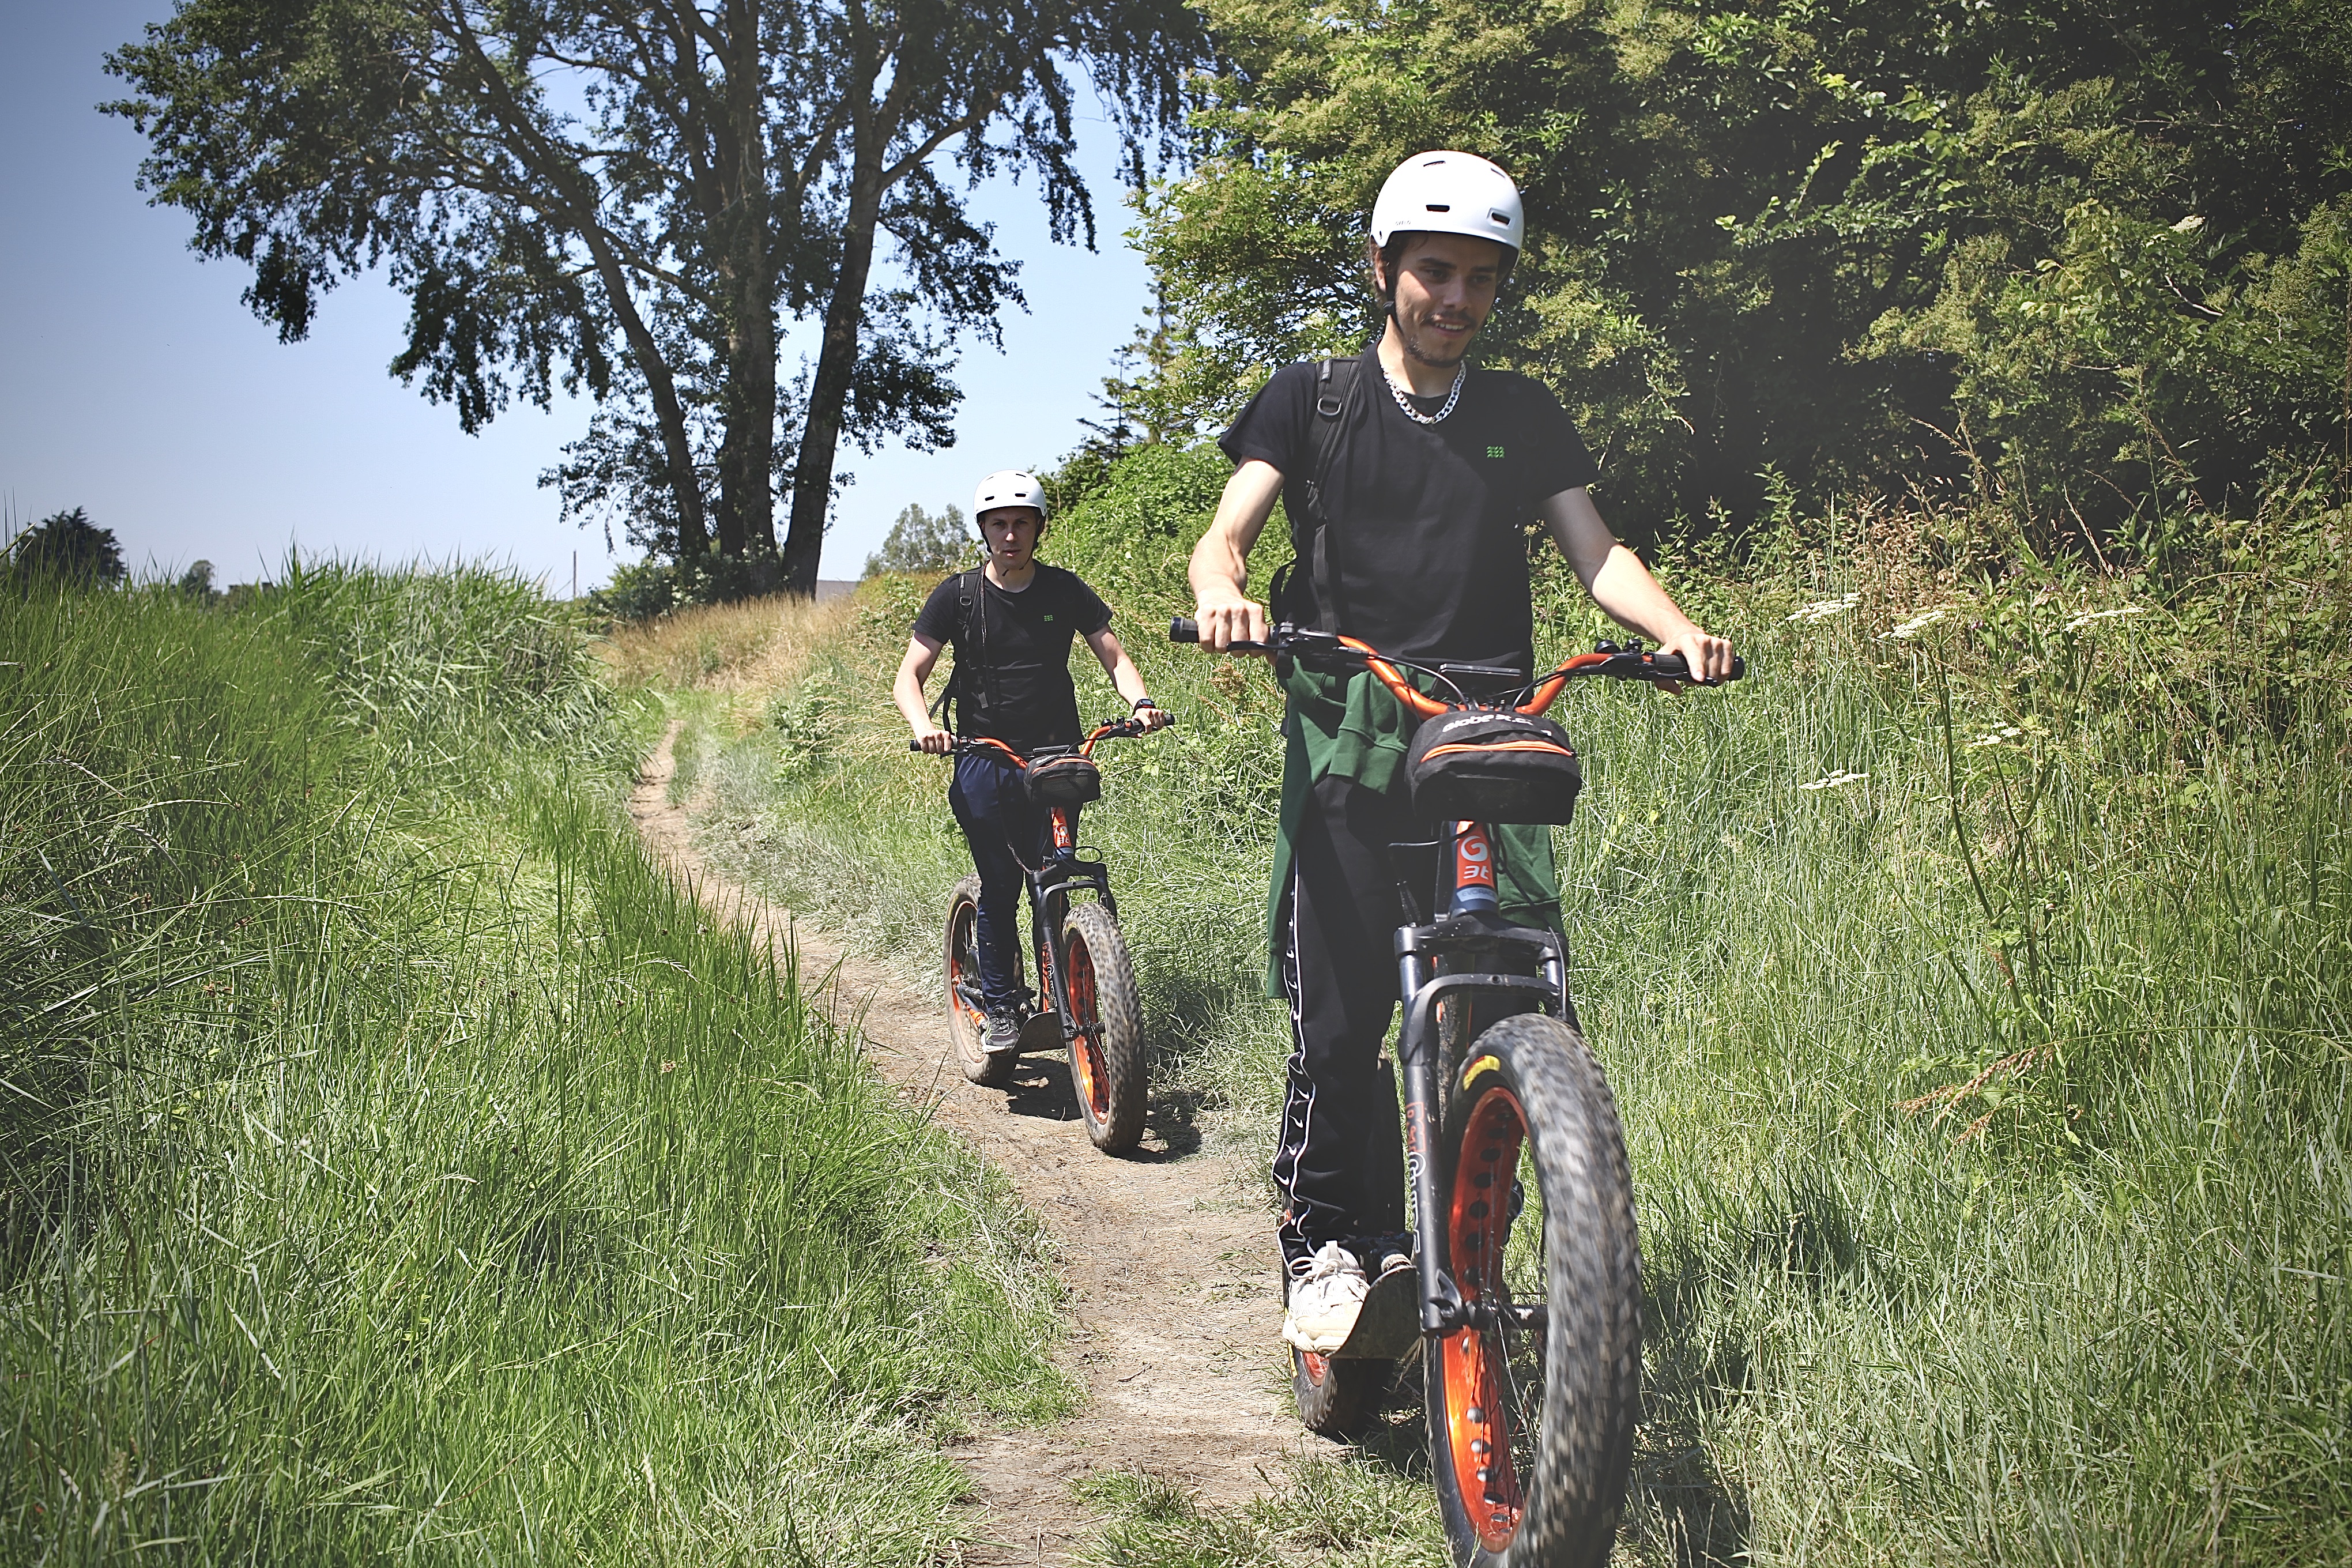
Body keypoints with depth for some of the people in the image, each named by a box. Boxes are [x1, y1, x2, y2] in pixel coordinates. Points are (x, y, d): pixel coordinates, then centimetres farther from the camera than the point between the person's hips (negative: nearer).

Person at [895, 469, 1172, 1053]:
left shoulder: (1064, 590, 4)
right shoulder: (957, 595, 0)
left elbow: (1113, 656, 7)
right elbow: (908, 676, -2)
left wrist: (1140, 702, -15)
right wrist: (923, 725, -23)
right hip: (983, 760, -1)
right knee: (999, 884, -5)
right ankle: (1001, 1004, 8)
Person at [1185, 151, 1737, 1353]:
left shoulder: (1524, 418, 17)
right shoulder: (1312, 401, 10)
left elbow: (1595, 555, 11)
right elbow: (1223, 536, 0)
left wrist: (1675, 630, -10)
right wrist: (1222, 591, -24)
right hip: (1350, 734, -2)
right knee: (1341, 1017, -10)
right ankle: (1327, 1241, 7)